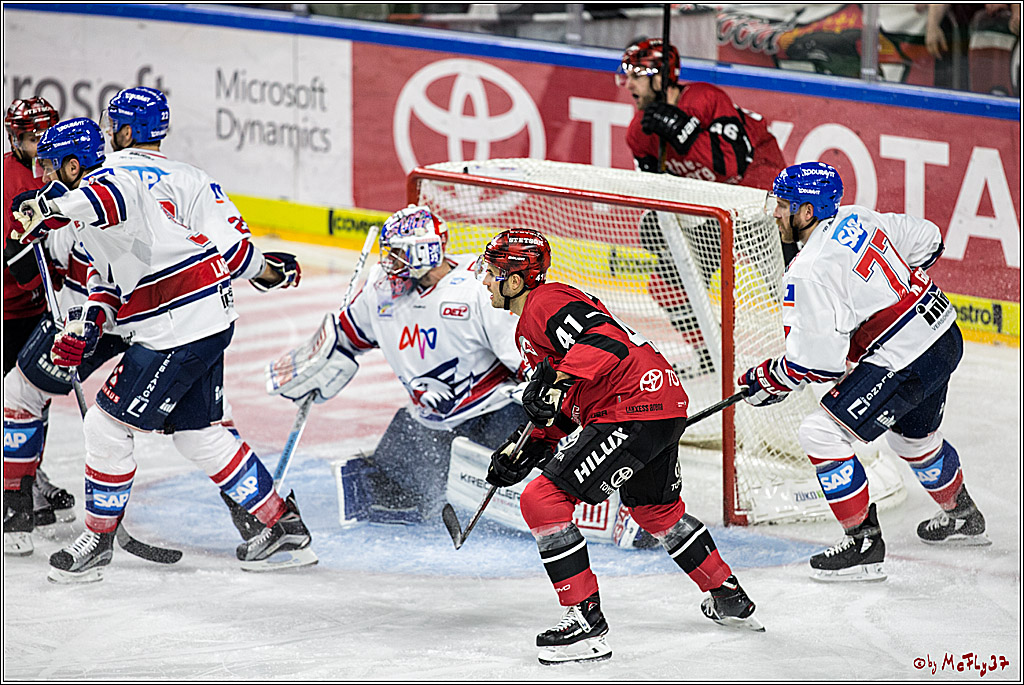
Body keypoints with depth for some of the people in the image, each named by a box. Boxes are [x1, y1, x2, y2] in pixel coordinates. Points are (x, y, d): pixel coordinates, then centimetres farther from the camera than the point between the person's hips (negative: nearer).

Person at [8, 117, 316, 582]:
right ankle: (285, 527, 22)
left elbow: (115, 197, -42)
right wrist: (85, 326, 6)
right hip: (206, 318, 11)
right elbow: (109, 274, 22)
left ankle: (97, 540, 9)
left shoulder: (105, 182, -14)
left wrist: (50, 209, -52)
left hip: (181, 326, -11)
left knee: (107, 424, -3)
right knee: (196, 432, 18)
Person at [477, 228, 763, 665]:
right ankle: (730, 600, 47)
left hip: (636, 407, -12)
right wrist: (528, 449, 18)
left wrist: (554, 378, -34)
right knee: (655, 510, 33)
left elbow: (605, 342, -26)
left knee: (543, 500, -13)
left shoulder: (547, 302, -10)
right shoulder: (528, 326, 23)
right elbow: (567, 406, 27)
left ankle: (586, 620, -11)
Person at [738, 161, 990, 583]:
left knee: (822, 434, -8)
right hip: (944, 336, 10)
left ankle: (863, 544, -4)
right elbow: (926, 240, 17)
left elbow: (818, 362, -20)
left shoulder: (810, 271, -21)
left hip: (905, 364, -10)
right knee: (914, 437, 33)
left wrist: (768, 381, -4)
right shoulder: (857, 219, 4)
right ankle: (963, 518, 56)